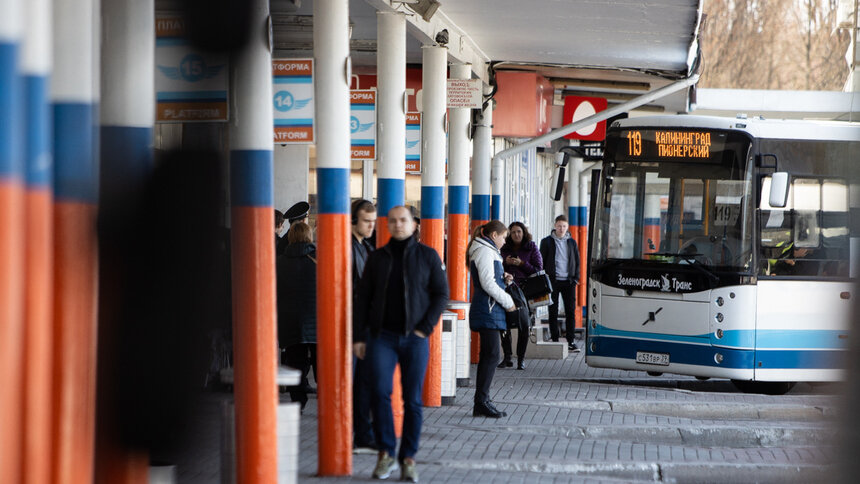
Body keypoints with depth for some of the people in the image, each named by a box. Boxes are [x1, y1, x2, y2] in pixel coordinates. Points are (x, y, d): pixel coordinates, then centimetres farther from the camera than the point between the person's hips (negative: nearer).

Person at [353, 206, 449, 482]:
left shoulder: (427, 256, 4)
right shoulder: (377, 258, 8)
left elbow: (441, 294, 3)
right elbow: (363, 298, 11)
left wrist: (425, 328, -7)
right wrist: (359, 336, 5)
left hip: (415, 337, -1)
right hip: (382, 336, 1)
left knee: (413, 399, 0)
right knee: (380, 392, -13)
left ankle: (408, 459, 9)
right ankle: (386, 454, -2)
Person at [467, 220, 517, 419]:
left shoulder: (488, 252, 21)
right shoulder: (485, 252, -11)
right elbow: (487, 283, -18)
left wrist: (503, 278, 9)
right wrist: (508, 301, -12)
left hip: (489, 310, 11)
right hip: (487, 311, -11)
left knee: (488, 355, 11)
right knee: (492, 354, -11)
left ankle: (482, 402, 12)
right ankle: (482, 401, -11)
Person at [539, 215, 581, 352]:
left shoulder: (571, 242, 12)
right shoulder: (547, 242, 3)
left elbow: (577, 261, 16)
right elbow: (542, 261, 4)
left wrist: (576, 278, 6)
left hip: (568, 281, 2)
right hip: (553, 281, -2)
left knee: (571, 311, -1)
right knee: (553, 312, 0)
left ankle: (570, 341, 3)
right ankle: (555, 340, 5)